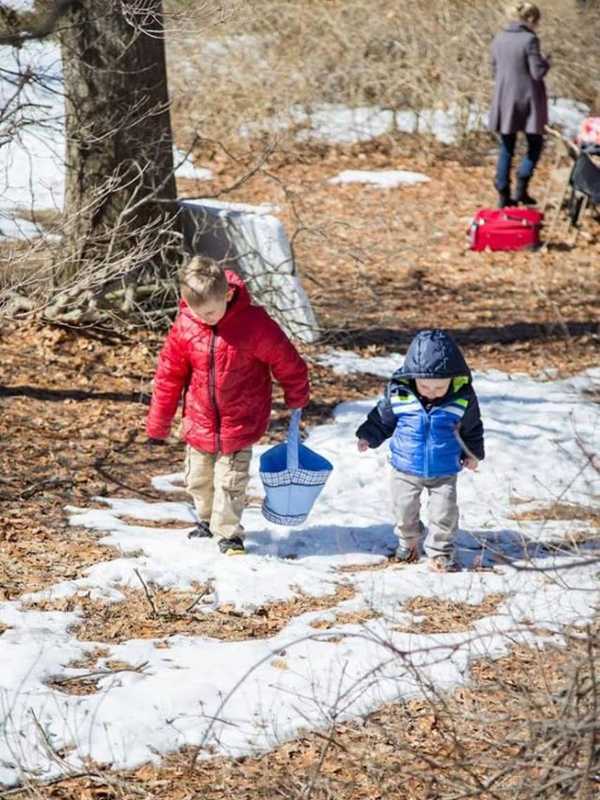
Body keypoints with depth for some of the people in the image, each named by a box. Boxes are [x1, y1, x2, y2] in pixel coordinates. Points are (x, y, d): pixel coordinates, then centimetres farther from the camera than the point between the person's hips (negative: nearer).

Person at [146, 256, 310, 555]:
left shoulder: (254, 323, -19)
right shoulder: (184, 327, -11)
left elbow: (286, 361, -5)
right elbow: (168, 376, 0)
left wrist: (296, 400, 7)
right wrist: (157, 425, 5)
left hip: (240, 424, -4)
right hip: (199, 423, 4)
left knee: (231, 482, -3)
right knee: (198, 480, 16)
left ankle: (228, 533, 12)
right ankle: (206, 518, 40)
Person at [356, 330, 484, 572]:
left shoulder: (463, 398, -17)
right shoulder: (398, 393, -19)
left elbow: (472, 428, 2)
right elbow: (382, 418, -1)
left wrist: (473, 453, 3)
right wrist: (368, 436, -10)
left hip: (444, 471, -1)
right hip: (406, 469, 1)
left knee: (444, 512, -1)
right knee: (404, 509, 13)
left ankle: (441, 552, 19)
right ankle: (408, 541, 41)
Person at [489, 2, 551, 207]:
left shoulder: (498, 40, 5)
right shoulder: (529, 40, -15)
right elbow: (538, 72, -15)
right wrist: (547, 62, 4)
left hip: (503, 100, 5)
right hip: (527, 100, -5)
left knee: (506, 148, 12)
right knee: (535, 144, 11)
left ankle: (503, 195, 11)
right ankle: (521, 188, -1)